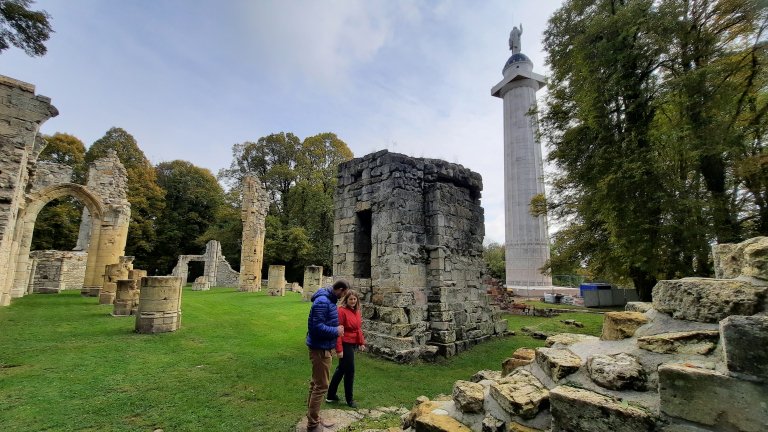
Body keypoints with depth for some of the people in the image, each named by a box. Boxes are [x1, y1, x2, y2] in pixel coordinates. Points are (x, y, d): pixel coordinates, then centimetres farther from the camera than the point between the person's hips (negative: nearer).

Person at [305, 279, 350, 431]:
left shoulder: (329, 300, 8)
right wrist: (336, 331, -19)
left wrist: (336, 329, 2)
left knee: (316, 384, 20)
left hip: (323, 348, 10)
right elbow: (317, 326, -29)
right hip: (320, 349, -10)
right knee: (321, 386, 0)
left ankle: (313, 418, 34)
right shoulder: (322, 301, -24)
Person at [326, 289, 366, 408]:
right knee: (350, 371, 3)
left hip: (353, 344, 8)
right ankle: (349, 399, 21)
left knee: (341, 369, 18)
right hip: (345, 344, -8)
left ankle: (331, 395, 33)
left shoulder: (357, 311, 7)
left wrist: (361, 342, 10)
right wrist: (339, 349, -20)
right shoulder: (342, 311, -18)